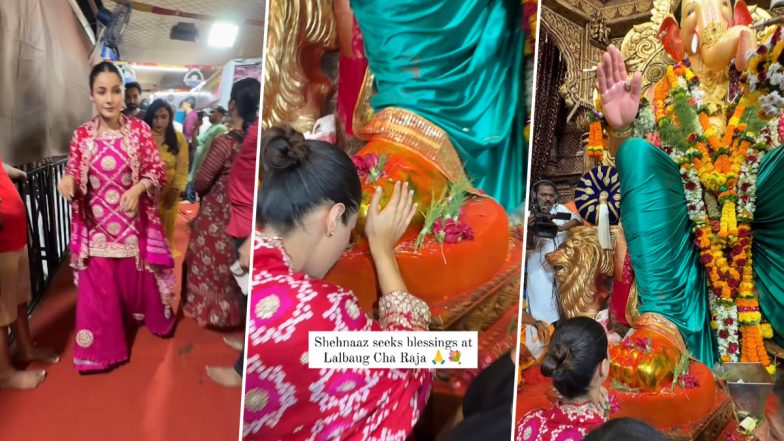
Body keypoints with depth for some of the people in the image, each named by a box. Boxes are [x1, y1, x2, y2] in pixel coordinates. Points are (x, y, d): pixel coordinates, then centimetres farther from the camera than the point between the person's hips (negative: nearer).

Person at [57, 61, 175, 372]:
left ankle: (152, 318, 44)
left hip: (134, 223, 0)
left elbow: (158, 171, -3)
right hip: (96, 225, 1)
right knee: (99, 287, 6)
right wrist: (68, 181, -20)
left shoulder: (139, 129, -6)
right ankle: (102, 347, 22)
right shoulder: (82, 135, -3)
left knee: (138, 277, 16)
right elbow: (75, 177, 4)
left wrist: (138, 187, -22)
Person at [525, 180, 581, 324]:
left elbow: (577, 220, -12)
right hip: (539, 269, -2)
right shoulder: (529, 215, -1)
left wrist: (560, 228, -30)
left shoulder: (560, 209, 5)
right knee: (543, 311, -5)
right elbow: (529, 245, -7)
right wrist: (529, 228, -28)